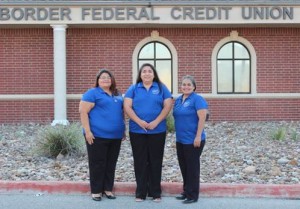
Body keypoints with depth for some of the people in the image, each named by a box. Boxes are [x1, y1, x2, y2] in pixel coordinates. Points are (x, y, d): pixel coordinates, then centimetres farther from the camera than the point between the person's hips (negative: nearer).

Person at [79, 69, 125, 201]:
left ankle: (108, 189, 23)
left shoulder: (117, 95, 16)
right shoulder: (92, 93, -4)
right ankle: (96, 191, 12)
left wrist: (123, 130, 18)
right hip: (97, 135, -6)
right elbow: (83, 112, -11)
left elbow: (121, 112, 24)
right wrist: (87, 131, -17)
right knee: (97, 164, 1)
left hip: (115, 136, 6)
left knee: (111, 164, 12)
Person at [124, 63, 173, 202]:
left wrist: (156, 122, -13)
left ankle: (155, 192, 14)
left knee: (155, 161, 4)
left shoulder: (161, 88, 6)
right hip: (137, 131, 0)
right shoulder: (133, 89, 6)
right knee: (140, 162, 5)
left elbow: (168, 106, -2)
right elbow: (127, 106, -3)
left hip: (157, 131, 0)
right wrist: (139, 121, -15)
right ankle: (140, 192, 14)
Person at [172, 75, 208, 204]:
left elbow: (202, 118, -18)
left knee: (192, 167, 0)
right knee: (184, 167, 14)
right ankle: (186, 192, 26)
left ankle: (192, 195, 9)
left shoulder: (197, 99, -12)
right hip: (180, 140, 8)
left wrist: (198, 137, -22)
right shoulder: (178, 100, 12)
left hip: (192, 140, -8)